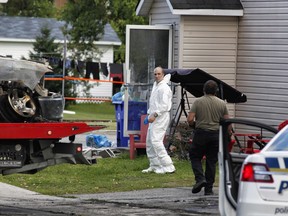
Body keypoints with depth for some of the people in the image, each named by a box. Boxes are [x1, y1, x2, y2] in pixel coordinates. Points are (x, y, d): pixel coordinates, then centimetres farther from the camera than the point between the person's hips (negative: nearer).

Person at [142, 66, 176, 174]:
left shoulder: (164, 88, -13)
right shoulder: (155, 85, 16)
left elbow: (164, 105, -20)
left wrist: (154, 115, -23)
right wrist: (149, 114, 19)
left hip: (161, 117, -10)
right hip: (154, 117, 10)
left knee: (156, 140, -17)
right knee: (149, 142, 12)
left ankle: (168, 166, -18)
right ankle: (154, 166, 19)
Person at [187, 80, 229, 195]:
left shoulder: (198, 102, -3)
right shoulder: (221, 103, 4)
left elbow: (190, 119, -9)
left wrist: (194, 124, 12)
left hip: (201, 133, -2)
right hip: (216, 135, 2)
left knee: (195, 157, 12)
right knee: (212, 162, 7)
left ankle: (200, 178, -10)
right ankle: (208, 188, 8)